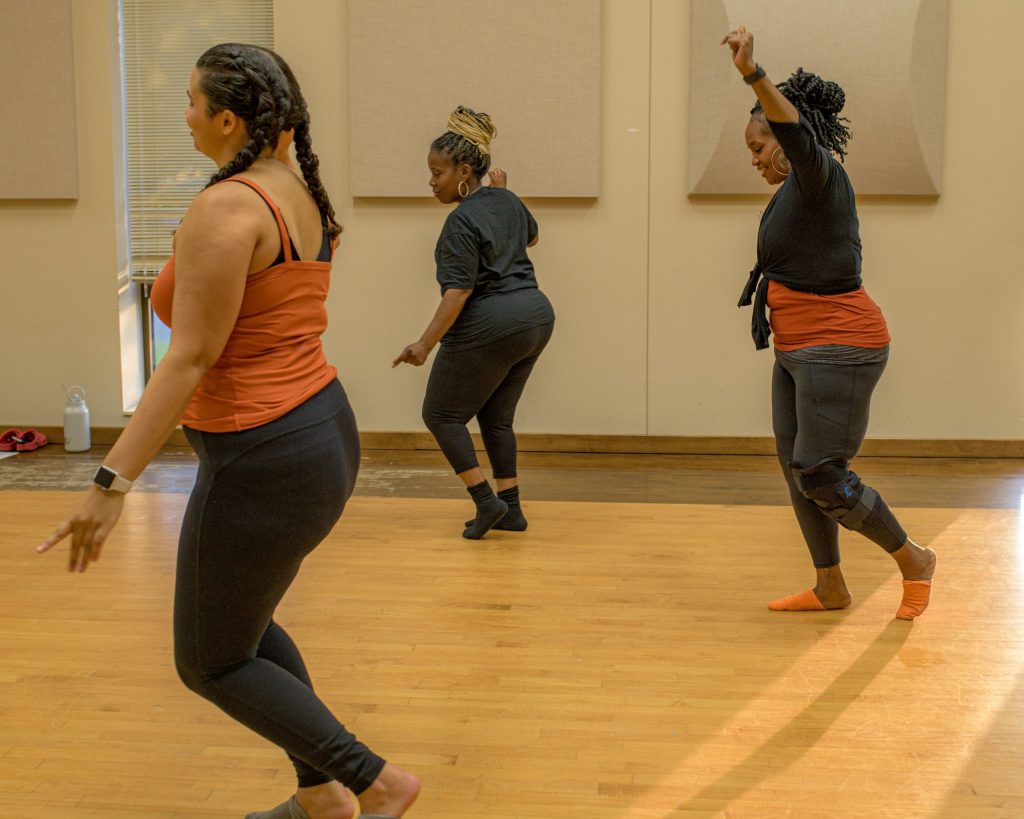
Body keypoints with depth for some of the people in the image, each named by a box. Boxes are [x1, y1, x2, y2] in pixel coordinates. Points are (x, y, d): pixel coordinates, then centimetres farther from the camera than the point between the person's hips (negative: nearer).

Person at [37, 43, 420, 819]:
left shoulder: (225, 209, -19)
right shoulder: (305, 196, 8)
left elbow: (190, 359, -23)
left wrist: (113, 482, -23)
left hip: (263, 461, -9)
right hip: (324, 428, 10)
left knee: (210, 663, 10)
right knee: (243, 624, 27)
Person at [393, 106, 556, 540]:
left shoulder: (461, 222, -16)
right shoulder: (508, 201, 9)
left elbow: (458, 291, -22)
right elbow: (530, 235, 32)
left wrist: (425, 343, -21)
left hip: (489, 326, -9)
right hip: (536, 316, 9)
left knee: (441, 414, 6)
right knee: (496, 416, 18)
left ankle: (487, 502, 0)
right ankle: (511, 509, 18)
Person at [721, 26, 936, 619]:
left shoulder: (818, 176, -14)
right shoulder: (795, 193, 15)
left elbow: (798, 132, -36)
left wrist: (754, 75, -49)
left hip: (837, 349, -10)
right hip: (798, 352, 10)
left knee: (820, 476, -8)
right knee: (796, 469, 11)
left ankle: (914, 560, 13)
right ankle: (831, 588, 23)